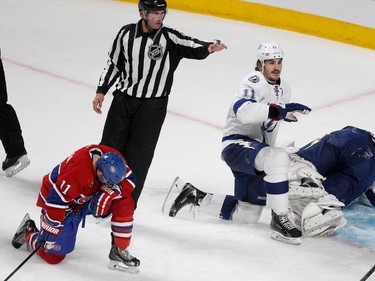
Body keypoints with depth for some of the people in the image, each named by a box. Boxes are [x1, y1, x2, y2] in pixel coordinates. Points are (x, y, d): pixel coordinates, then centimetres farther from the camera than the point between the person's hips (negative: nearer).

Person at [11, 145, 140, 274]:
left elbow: (129, 180, -12)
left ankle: (119, 251, -2)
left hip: (88, 197, 6)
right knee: (53, 255, -5)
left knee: (125, 203, -15)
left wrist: (111, 191, -31)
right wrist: (49, 233, -27)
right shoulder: (76, 173, -41)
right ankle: (28, 233, 25)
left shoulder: (112, 158, -22)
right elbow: (55, 201, -34)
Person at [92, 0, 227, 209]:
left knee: (138, 157, -3)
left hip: (153, 106, -2)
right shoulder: (127, 34, -1)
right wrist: (101, 91, 6)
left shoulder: (169, 37, -10)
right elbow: (114, 63, 10)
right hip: (123, 99, 3)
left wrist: (207, 48, -48)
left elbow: (191, 46, -27)